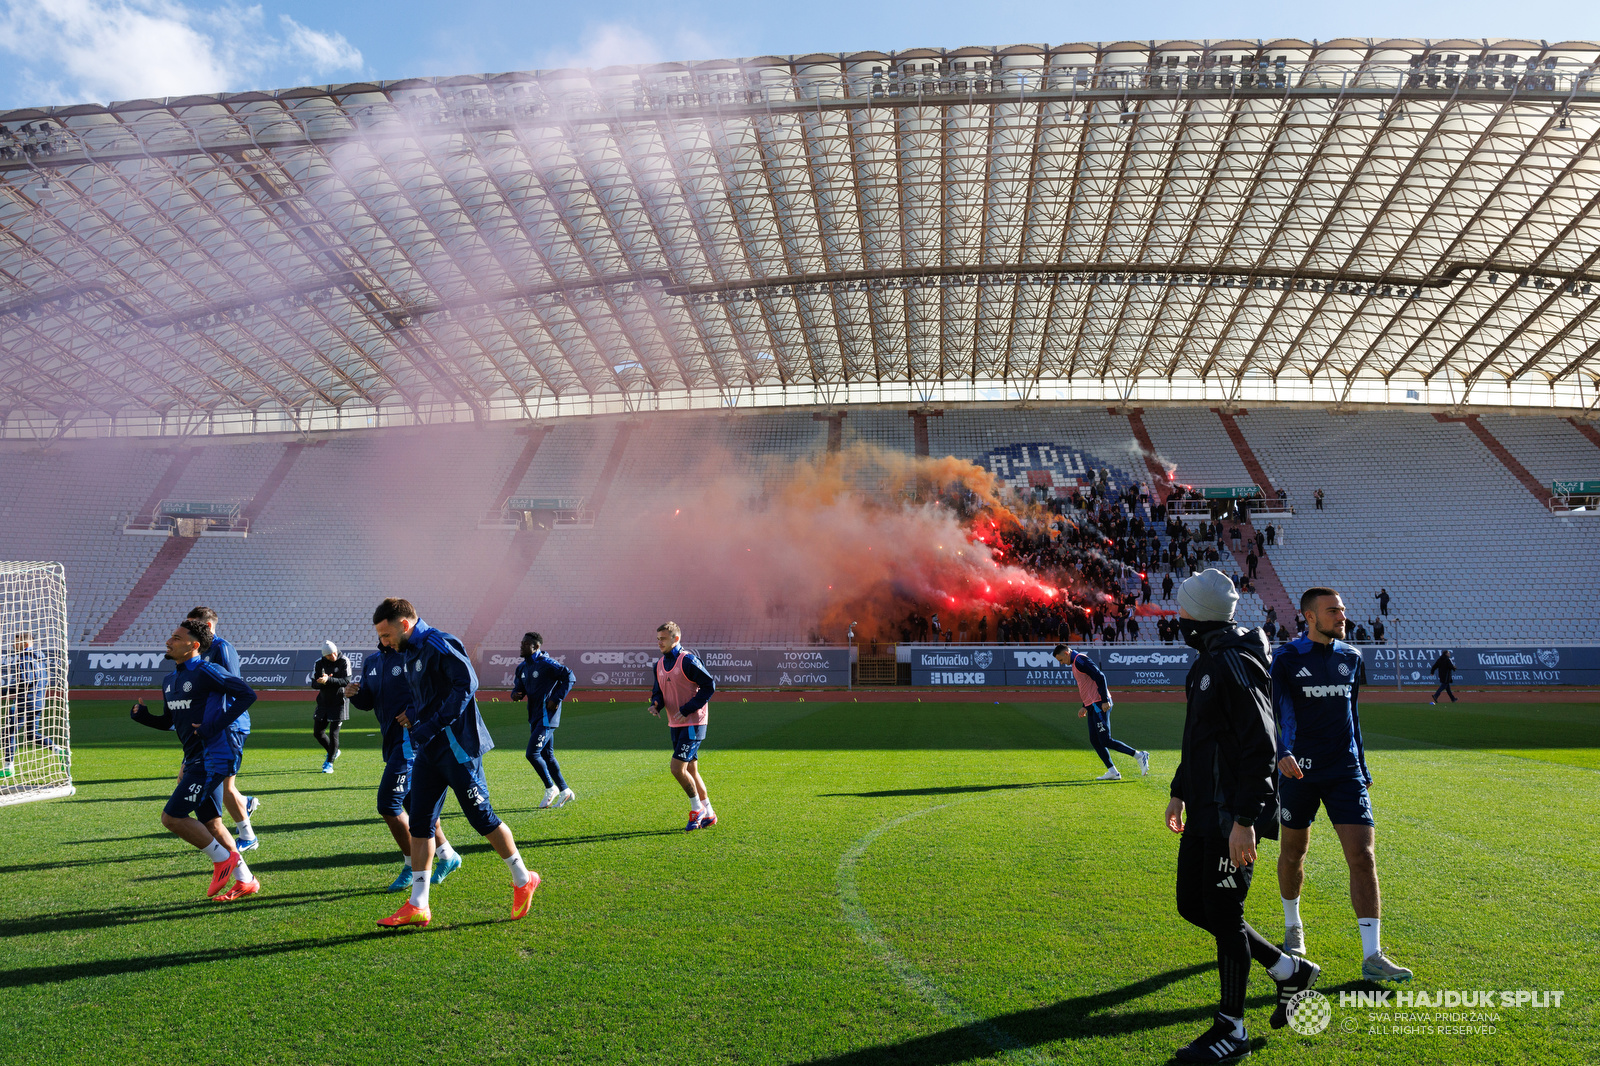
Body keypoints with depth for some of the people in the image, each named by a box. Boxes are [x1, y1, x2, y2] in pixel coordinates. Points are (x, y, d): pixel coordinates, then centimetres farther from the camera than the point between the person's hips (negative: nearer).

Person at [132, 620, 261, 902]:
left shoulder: (206, 672, -14)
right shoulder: (169, 680, 14)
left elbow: (247, 694, -19)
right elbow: (171, 721, 23)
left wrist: (216, 725, -22)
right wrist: (143, 717, 5)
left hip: (211, 759, -9)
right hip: (195, 760, 9)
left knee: (172, 817, -11)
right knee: (211, 823, 13)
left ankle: (223, 858, 5)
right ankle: (246, 881, 20)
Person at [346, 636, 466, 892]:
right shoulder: (371, 662, 13)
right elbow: (368, 702, 19)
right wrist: (353, 694, -2)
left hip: (411, 738, -8)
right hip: (392, 741, 8)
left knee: (388, 803, -11)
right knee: (413, 803, 14)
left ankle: (412, 865, 3)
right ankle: (447, 856, 28)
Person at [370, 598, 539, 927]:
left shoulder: (437, 645, -15)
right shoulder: (409, 653, 14)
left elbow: (467, 683, -25)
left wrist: (431, 725, -24)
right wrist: (413, 713, 5)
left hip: (456, 747, -9)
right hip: (428, 750, 9)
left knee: (481, 817, 0)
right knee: (420, 823, 5)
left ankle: (523, 880, 18)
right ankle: (418, 905, 10)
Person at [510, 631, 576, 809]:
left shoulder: (546, 664, -14)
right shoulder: (523, 667, 12)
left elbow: (570, 677, -16)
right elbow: (519, 687, 22)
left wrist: (557, 699, -18)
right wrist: (515, 694, -3)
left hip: (547, 716, -9)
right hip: (534, 717, 9)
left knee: (532, 753, -12)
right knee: (547, 756, 11)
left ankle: (551, 788, 4)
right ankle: (565, 792, 20)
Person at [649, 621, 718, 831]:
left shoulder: (688, 660, -14)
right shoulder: (659, 665, 9)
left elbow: (709, 686, -15)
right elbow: (658, 690, 19)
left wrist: (687, 709, -19)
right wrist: (655, 704, -5)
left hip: (693, 723, -8)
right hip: (675, 725, 8)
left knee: (677, 767, -13)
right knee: (690, 771, 12)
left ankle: (697, 809, 4)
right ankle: (708, 815, 22)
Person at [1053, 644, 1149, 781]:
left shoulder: (1080, 660, -10)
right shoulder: (1075, 663, 21)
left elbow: (1100, 677, -19)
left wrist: (1105, 700, -22)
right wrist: (1085, 707, 21)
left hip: (1100, 704, -10)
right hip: (1092, 706, 10)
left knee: (1105, 740, -12)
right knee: (1095, 740, 7)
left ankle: (1139, 756, -5)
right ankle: (1112, 772, 9)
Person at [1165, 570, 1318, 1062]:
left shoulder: (1235, 665, -18)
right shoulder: (1209, 663, 14)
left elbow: (1259, 749, -22)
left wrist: (1244, 819, -24)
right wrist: (1179, 792, 26)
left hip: (1231, 817, -10)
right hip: (1205, 810, 10)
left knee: (1223, 915, 0)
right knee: (1192, 906, 15)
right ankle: (1291, 971, 29)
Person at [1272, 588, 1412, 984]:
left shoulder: (1351, 658, 9)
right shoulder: (1287, 659, -6)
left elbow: (1352, 715, 18)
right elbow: (1279, 712, -17)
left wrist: (1362, 768, 18)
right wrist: (1282, 752, -35)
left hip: (1344, 772, 3)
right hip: (1300, 772, -3)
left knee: (1363, 858, -8)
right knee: (1292, 853, 11)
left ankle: (1372, 958, -5)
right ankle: (1293, 927, 36)